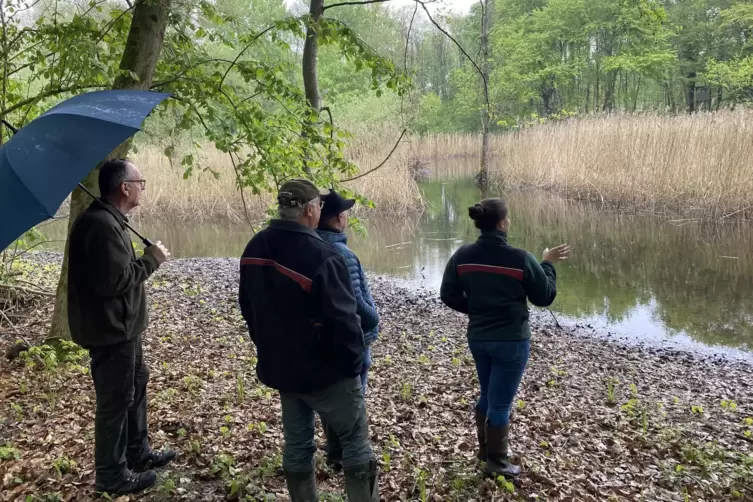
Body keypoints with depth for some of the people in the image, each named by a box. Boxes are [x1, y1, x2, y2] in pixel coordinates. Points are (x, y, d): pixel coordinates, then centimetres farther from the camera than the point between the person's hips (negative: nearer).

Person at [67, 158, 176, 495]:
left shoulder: (108, 219, 10)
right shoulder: (102, 225, -24)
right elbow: (113, 281, -29)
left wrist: (147, 259, 5)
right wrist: (151, 260, -18)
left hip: (121, 325, 11)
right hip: (110, 329, -11)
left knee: (136, 384, 22)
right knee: (115, 400, 2)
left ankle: (138, 452, 39)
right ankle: (112, 474, 19)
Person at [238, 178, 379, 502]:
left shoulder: (254, 249, 2)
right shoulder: (322, 257, -24)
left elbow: (248, 307, 12)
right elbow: (343, 319, -23)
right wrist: (353, 363, -9)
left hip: (280, 367, 7)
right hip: (325, 370, -7)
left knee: (296, 445, 18)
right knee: (355, 442, 8)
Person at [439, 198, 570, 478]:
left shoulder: (462, 256, -6)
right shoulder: (520, 259, -17)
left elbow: (448, 295, 0)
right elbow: (544, 297, -6)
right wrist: (548, 264, 7)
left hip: (478, 337, 5)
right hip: (511, 341, -5)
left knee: (488, 395, 24)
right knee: (500, 402, 8)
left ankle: (486, 449, 39)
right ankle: (497, 462, 24)